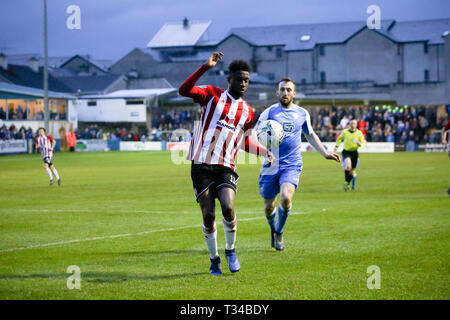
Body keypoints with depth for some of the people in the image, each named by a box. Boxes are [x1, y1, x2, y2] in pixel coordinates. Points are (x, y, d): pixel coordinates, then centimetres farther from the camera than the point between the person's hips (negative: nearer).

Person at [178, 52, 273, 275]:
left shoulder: (247, 112, 13)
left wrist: (265, 152, 9)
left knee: (228, 207, -21)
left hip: (226, 167, 2)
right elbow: (184, 90, -17)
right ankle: (214, 260, 16)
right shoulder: (212, 95, 1)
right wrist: (206, 67, -24)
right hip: (201, 164, -2)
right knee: (208, 215, -4)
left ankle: (230, 250, 4)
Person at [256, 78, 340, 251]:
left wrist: (325, 153, 21)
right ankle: (273, 230, 39)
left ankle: (279, 232, 1)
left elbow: (310, 135, 25)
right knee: (268, 207, 5)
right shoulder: (270, 112, -1)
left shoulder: (302, 113, 8)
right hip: (271, 166, 0)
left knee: (285, 197, -25)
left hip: (292, 165, 1)